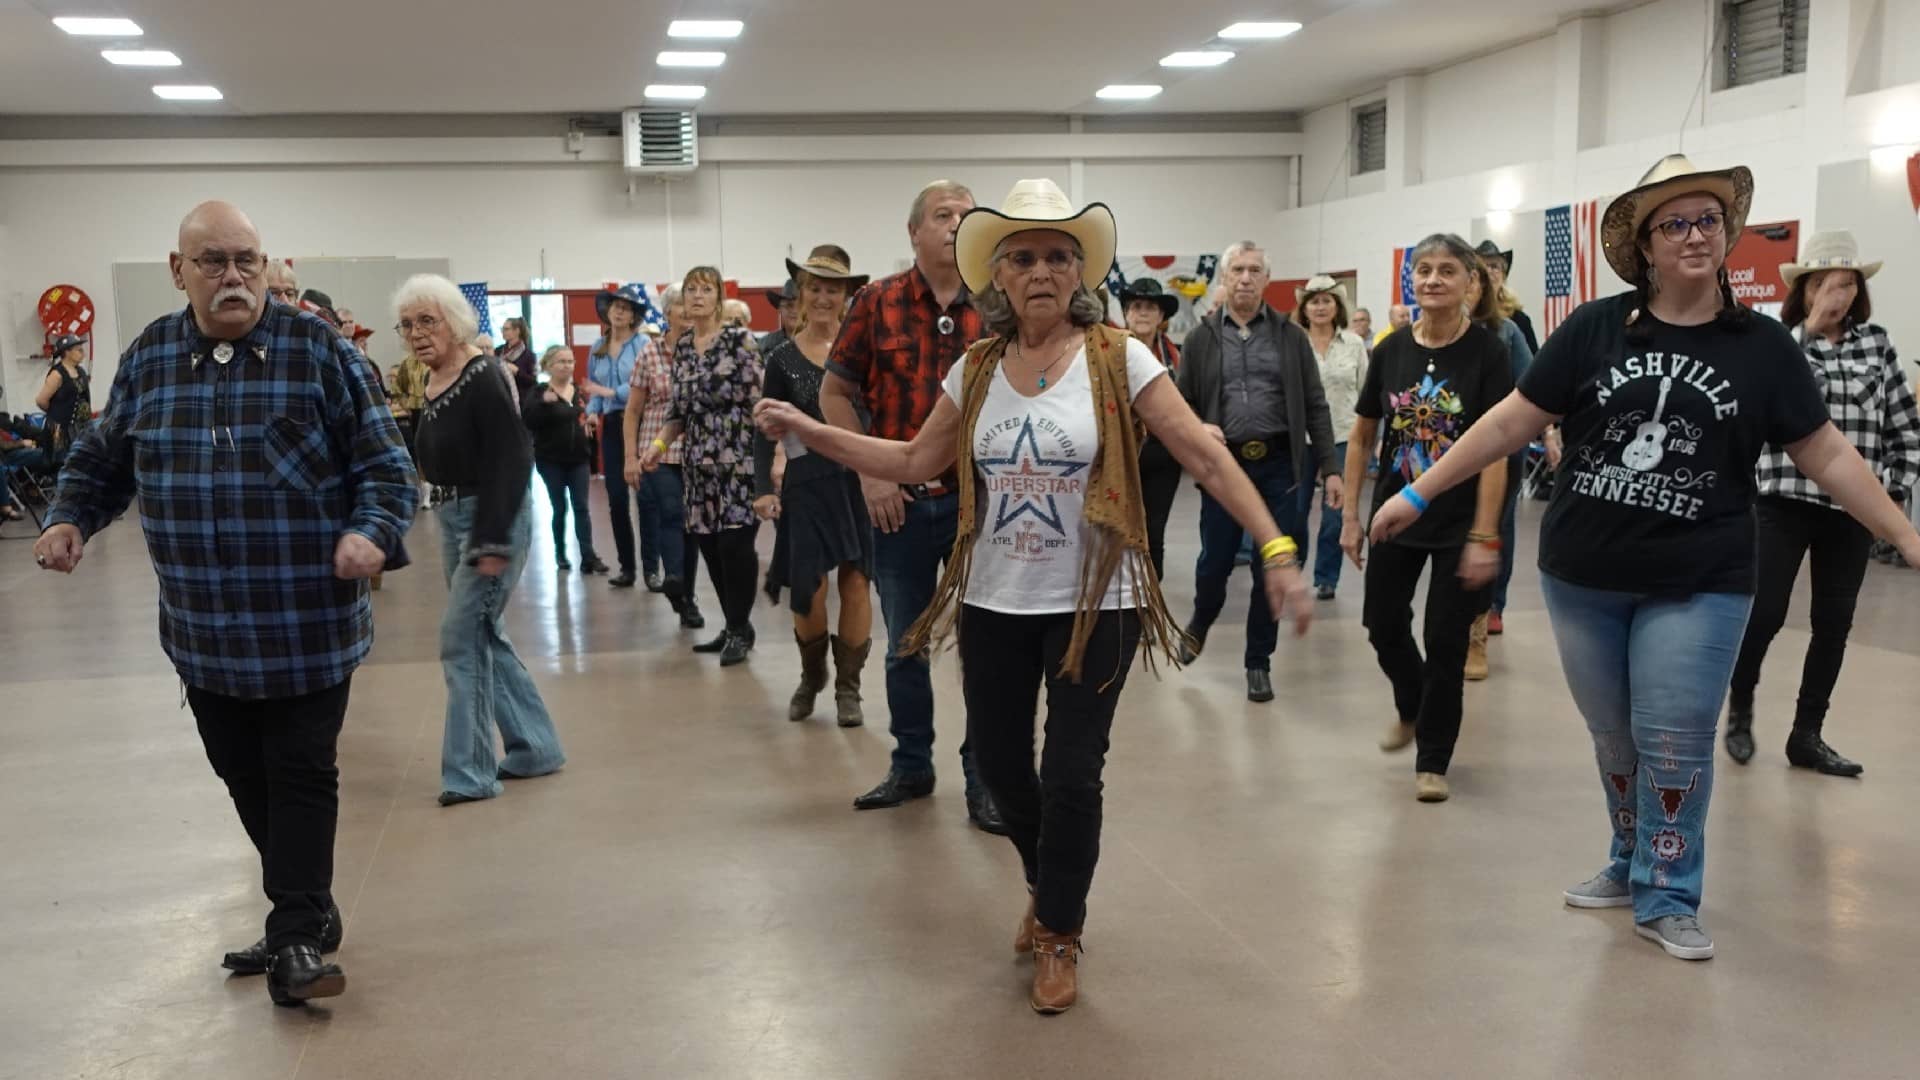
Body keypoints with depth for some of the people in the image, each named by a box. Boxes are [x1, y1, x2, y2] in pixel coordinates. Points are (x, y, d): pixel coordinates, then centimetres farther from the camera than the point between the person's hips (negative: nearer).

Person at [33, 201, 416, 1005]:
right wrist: (69, 519, 1)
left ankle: (298, 937, 14)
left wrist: (372, 533, -23)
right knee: (245, 780, 16)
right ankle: (306, 912, 33)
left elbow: (385, 467, -6)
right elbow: (102, 461, 18)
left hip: (309, 628, -4)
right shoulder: (146, 358, 5)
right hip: (203, 633, 5)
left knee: (300, 779, 2)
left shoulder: (319, 352, -7)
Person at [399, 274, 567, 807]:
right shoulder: (433, 382, 8)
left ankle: (470, 772, 2)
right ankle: (536, 747, 26)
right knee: (485, 637, 14)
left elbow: (512, 460, -21)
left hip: (493, 519, -9)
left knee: (462, 640, -7)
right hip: (452, 519, 9)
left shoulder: (482, 377, -17)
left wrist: (493, 541, -24)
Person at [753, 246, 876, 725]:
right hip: (807, 483, 0)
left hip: (860, 477, 0)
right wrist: (764, 488, -7)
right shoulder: (783, 358, 3)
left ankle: (848, 687, 18)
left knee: (856, 582, 1)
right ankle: (811, 676, 27)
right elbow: (766, 433, 4)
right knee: (809, 592, -1)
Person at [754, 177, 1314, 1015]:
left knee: (1071, 775, 1)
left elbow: (1206, 458, -12)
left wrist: (1276, 551, -20)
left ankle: (1060, 936, 25)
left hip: (1092, 604, -4)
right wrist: (808, 430, 4)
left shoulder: (1119, 358, -9)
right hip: (994, 602, 4)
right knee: (999, 761, 13)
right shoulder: (975, 371, 3)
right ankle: (1049, 888, 42)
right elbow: (914, 461, 10)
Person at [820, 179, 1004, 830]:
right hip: (901, 501, 1)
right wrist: (868, 474, -3)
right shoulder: (877, 304, 0)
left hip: (979, 499, -1)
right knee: (905, 645, 14)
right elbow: (835, 394, 5)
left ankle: (983, 776, 18)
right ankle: (911, 766, 30)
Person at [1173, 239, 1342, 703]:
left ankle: (1259, 662, 18)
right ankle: (1200, 622, 38)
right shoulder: (1201, 338, 3)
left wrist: (1330, 468, -2)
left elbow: (1315, 406, 4)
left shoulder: (1291, 336, 4)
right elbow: (1181, 403, 7)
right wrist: (1198, 428, -15)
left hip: (1279, 464, 0)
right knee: (1215, 558, 6)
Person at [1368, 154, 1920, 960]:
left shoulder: (1763, 346, -2)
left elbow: (1827, 455, 2)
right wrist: (1418, 494, -3)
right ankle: (1631, 865, 35)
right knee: (1614, 738, 14)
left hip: (1699, 585, -1)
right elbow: (1512, 422, -2)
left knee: (1675, 743, 0)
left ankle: (1668, 897, 18)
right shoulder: (1594, 330, -4)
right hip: (1582, 577, 1)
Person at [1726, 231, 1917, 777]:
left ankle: (1807, 736, 18)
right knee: (1764, 614, -3)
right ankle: (1739, 710, 22)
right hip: (1785, 501, -3)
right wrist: (1811, 326, -21)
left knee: (1833, 623, 7)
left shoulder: (1876, 343, 6)